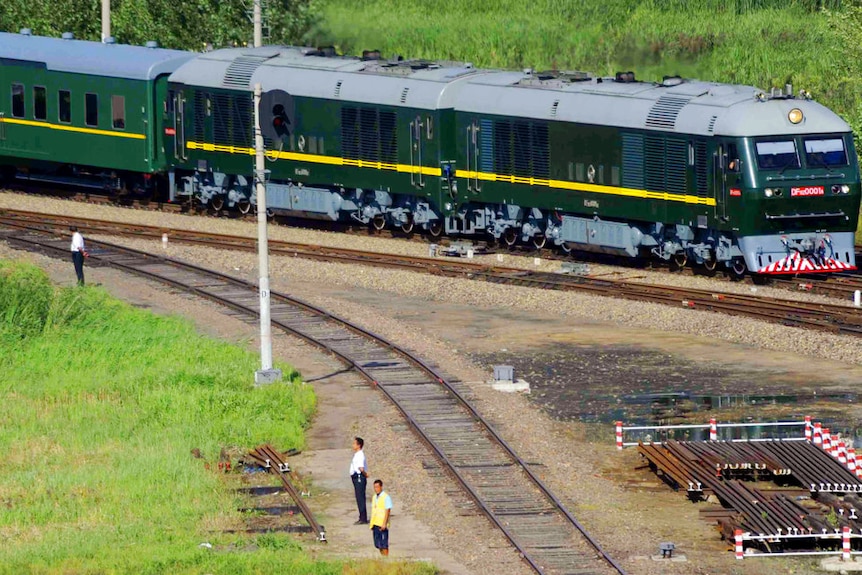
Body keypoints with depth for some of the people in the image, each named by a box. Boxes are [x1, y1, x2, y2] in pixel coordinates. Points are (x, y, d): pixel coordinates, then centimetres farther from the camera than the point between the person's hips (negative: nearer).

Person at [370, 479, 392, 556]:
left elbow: (387, 511, -12)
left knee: (384, 545, -5)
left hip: (382, 525, -7)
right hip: (375, 524, 7)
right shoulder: (374, 497, 13)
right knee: (378, 545, 9)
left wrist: (384, 524, -18)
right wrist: (372, 525, 15)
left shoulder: (386, 497, -9)